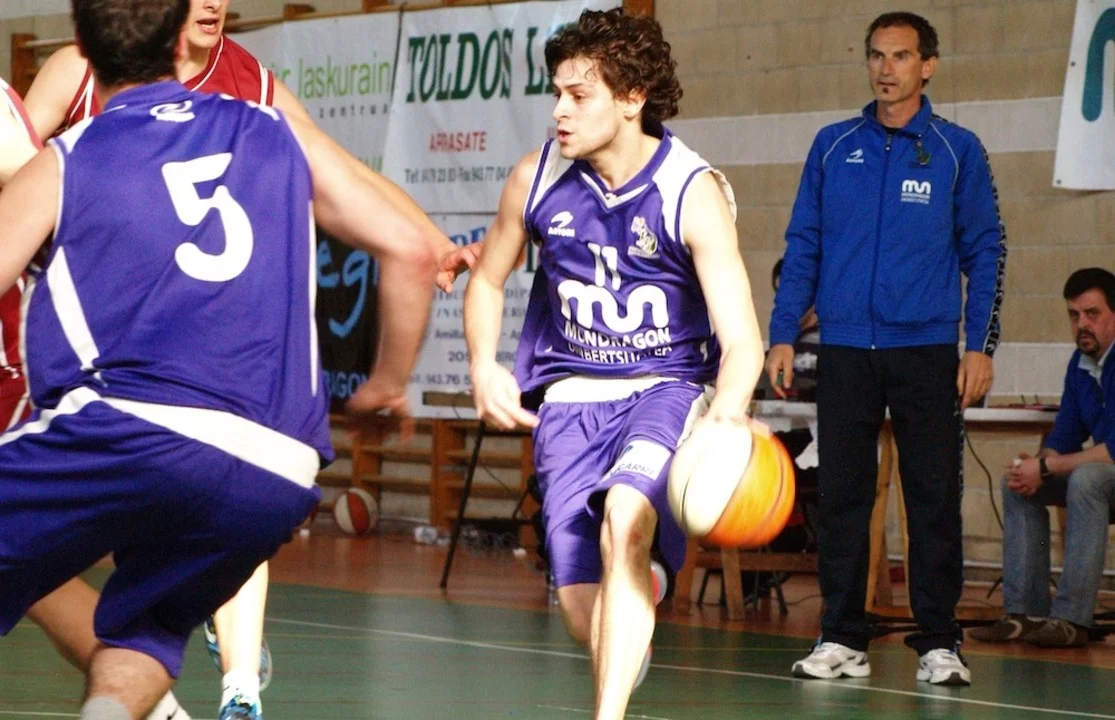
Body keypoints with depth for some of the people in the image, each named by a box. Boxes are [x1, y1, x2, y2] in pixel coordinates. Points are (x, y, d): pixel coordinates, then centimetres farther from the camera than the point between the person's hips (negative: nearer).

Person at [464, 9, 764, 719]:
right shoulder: (537, 178, -6)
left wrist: (726, 415, -44)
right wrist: (485, 368, -4)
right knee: (584, 611, -1)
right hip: (571, 396, 4)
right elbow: (487, 279, 13)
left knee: (625, 521, -34)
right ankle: (641, 593, 38)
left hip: (667, 389, -4)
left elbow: (742, 341, -23)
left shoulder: (691, 192, -17)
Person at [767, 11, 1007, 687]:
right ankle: (843, 638, 10)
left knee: (935, 498, 0)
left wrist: (981, 346, -5)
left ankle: (939, 643, 6)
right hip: (845, 350, 2)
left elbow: (986, 250, 3)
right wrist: (783, 335, 2)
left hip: (927, 351, -2)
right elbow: (803, 245, 10)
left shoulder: (958, 150, 2)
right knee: (842, 496, 4)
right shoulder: (833, 147, 8)